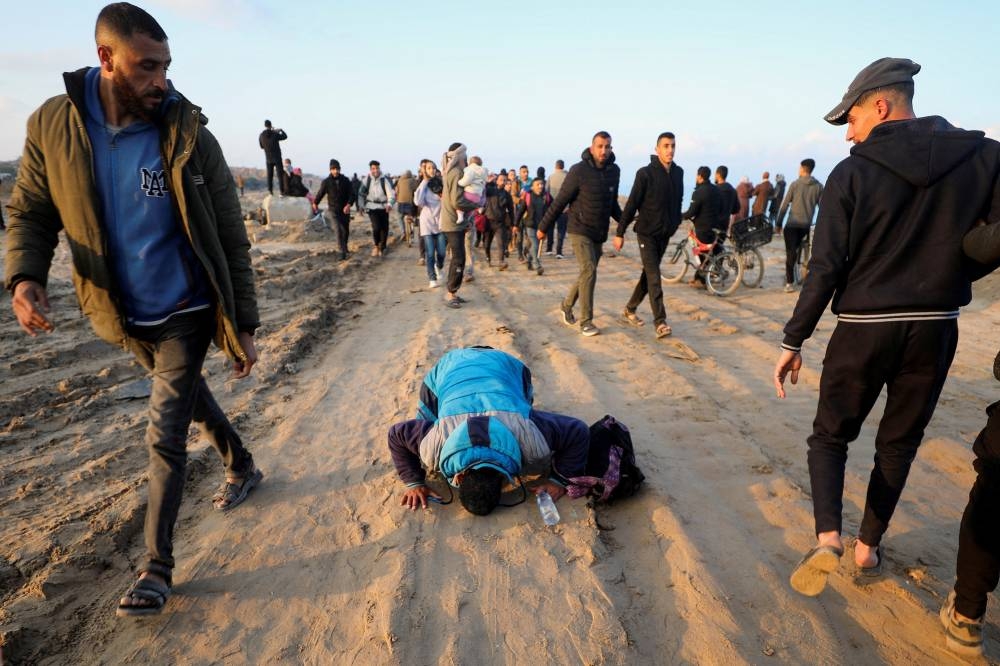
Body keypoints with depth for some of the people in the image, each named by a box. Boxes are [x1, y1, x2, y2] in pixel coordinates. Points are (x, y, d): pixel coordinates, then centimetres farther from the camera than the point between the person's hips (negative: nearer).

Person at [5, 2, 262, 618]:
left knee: (165, 436, -2)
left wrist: (246, 327, -10)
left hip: (187, 313, -4)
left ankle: (157, 567, 16)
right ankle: (242, 467, 50)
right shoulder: (52, 126, -5)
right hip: (127, 319, 4)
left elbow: (231, 241, -10)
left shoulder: (189, 137, -13)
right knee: (188, 398, 22)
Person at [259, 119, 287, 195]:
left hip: (268, 159, 3)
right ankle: (282, 190, -6)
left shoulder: (261, 136, -1)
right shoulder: (275, 134, -10)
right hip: (277, 158, -3)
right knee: (280, 175, 0)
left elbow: (261, 147, 12)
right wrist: (281, 130, 26)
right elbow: (285, 137, 9)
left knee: (270, 175, 8)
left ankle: (270, 191, 2)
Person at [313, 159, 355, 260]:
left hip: (345, 210, 2)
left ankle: (344, 247, 36)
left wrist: (349, 204, -23)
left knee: (346, 231, 12)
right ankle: (343, 252, -20)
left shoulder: (345, 180, -2)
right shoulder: (326, 182, -5)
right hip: (333, 210, -2)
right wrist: (315, 203, 25)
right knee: (339, 230, -19)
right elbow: (320, 193, 10)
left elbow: (352, 194, -6)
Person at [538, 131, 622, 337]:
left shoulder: (614, 171, 4)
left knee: (587, 273, 12)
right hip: (580, 230, -6)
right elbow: (560, 201, -9)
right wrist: (543, 227, -6)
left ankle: (566, 305, 35)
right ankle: (586, 321, -9)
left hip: (599, 233, 6)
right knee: (589, 271, -17)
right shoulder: (579, 170, -12)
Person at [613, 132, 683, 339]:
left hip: (665, 234, 6)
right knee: (654, 277, -11)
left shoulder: (678, 173, 6)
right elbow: (631, 204, -12)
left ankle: (629, 310, 27)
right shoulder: (645, 173, -11)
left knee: (648, 274, 13)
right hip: (647, 233, -6)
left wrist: (676, 222, 15)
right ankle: (660, 321, -10)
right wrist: (620, 232, -12)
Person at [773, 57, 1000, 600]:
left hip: (862, 330, -3)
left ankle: (828, 536, -4)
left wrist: (792, 341, -6)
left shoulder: (852, 174, -9)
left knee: (830, 436, 14)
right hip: (936, 329, 3)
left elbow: (825, 269, -11)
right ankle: (868, 548, 28)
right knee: (898, 445, 18)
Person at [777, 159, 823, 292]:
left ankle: (790, 282, -3)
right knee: (795, 250, 21)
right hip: (806, 225, 3)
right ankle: (789, 275, 29)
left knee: (790, 252, 0)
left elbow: (784, 205, -6)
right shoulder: (818, 186, 2)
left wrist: (779, 223, 0)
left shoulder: (795, 184, -5)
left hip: (792, 224, -3)